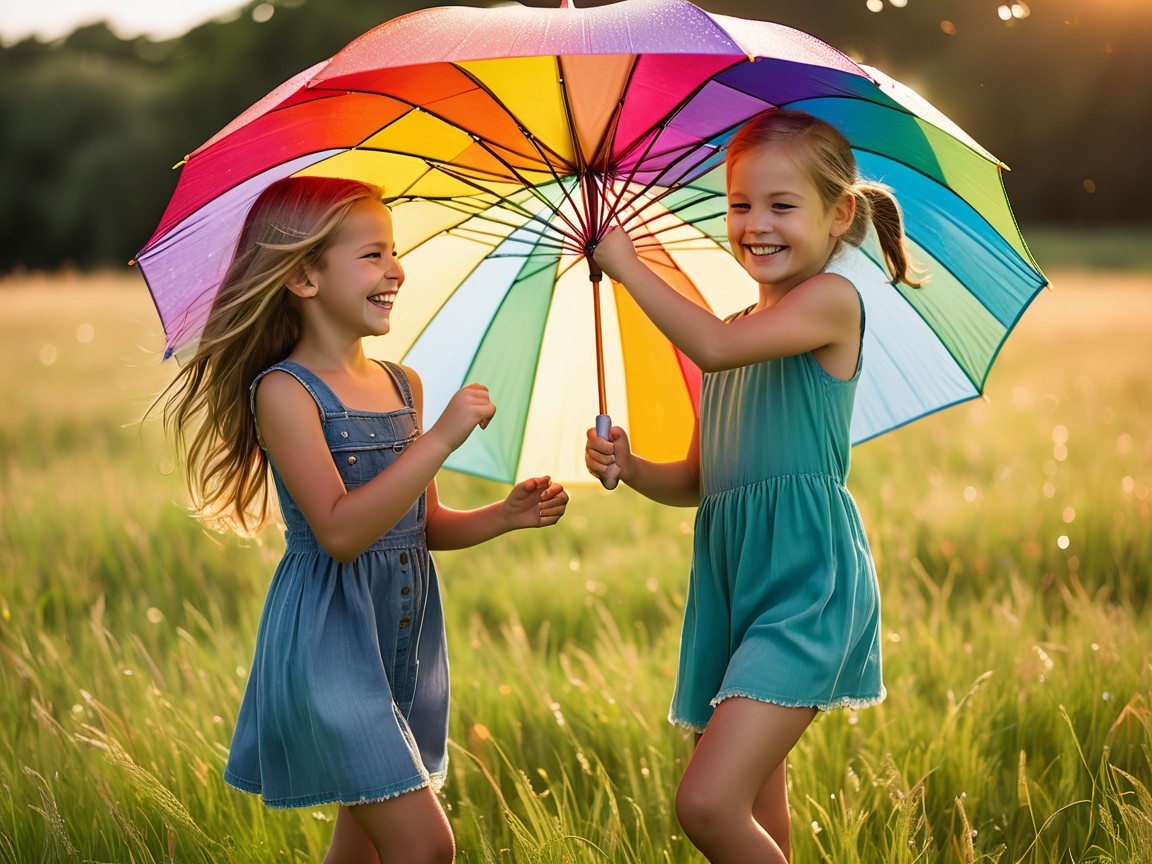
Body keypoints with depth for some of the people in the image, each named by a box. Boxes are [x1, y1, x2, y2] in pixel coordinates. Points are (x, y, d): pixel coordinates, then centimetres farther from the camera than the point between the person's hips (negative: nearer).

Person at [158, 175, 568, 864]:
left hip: (405, 633, 8)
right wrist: (442, 437, -26)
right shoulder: (283, 390, -13)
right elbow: (340, 531, -24)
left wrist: (505, 515, 1)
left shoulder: (404, 386, 9)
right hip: (327, 638, -8)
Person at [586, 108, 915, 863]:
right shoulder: (736, 335, 17)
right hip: (733, 581, 8)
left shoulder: (832, 300, -7)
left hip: (807, 581, -8)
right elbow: (698, 481, 20)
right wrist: (630, 467, 0)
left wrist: (628, 265, -12)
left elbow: (713, 346, -24)